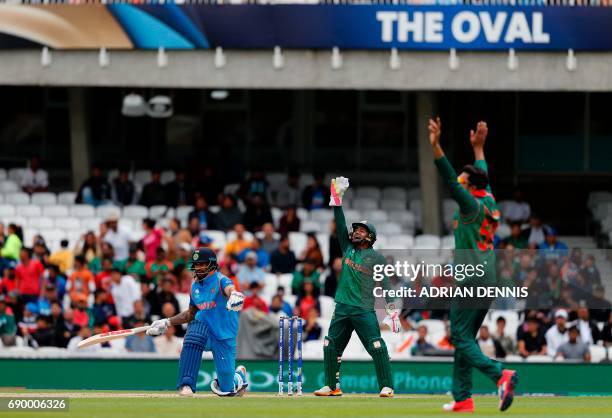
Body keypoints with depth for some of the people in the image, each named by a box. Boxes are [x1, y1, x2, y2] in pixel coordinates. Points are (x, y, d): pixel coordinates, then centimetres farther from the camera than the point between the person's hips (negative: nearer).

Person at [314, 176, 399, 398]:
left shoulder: (377, 258, 1)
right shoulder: (348, 248, 14)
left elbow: (386, 284, -2)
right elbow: (341, 225, 8)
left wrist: (393, 311, -10)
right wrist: (337, 200, -1)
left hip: (365, 310, -5)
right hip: (342, 308, 5)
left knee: (377, 347, -14)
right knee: (331, 347, 4)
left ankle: (386, 387, -11)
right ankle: (332, 387, 13)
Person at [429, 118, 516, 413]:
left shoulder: (472, 205, -10)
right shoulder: (488, 202, 12)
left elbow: (449, 180, -23)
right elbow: (483, 175, 31)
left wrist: (436, 147, -30)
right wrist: (478, 148, 44)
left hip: (471, 282, -9)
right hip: (489, 280, 9)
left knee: (461, 338, -10)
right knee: (463, 338, 13)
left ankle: (500, 375, -29)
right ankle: (462, 398, 11)